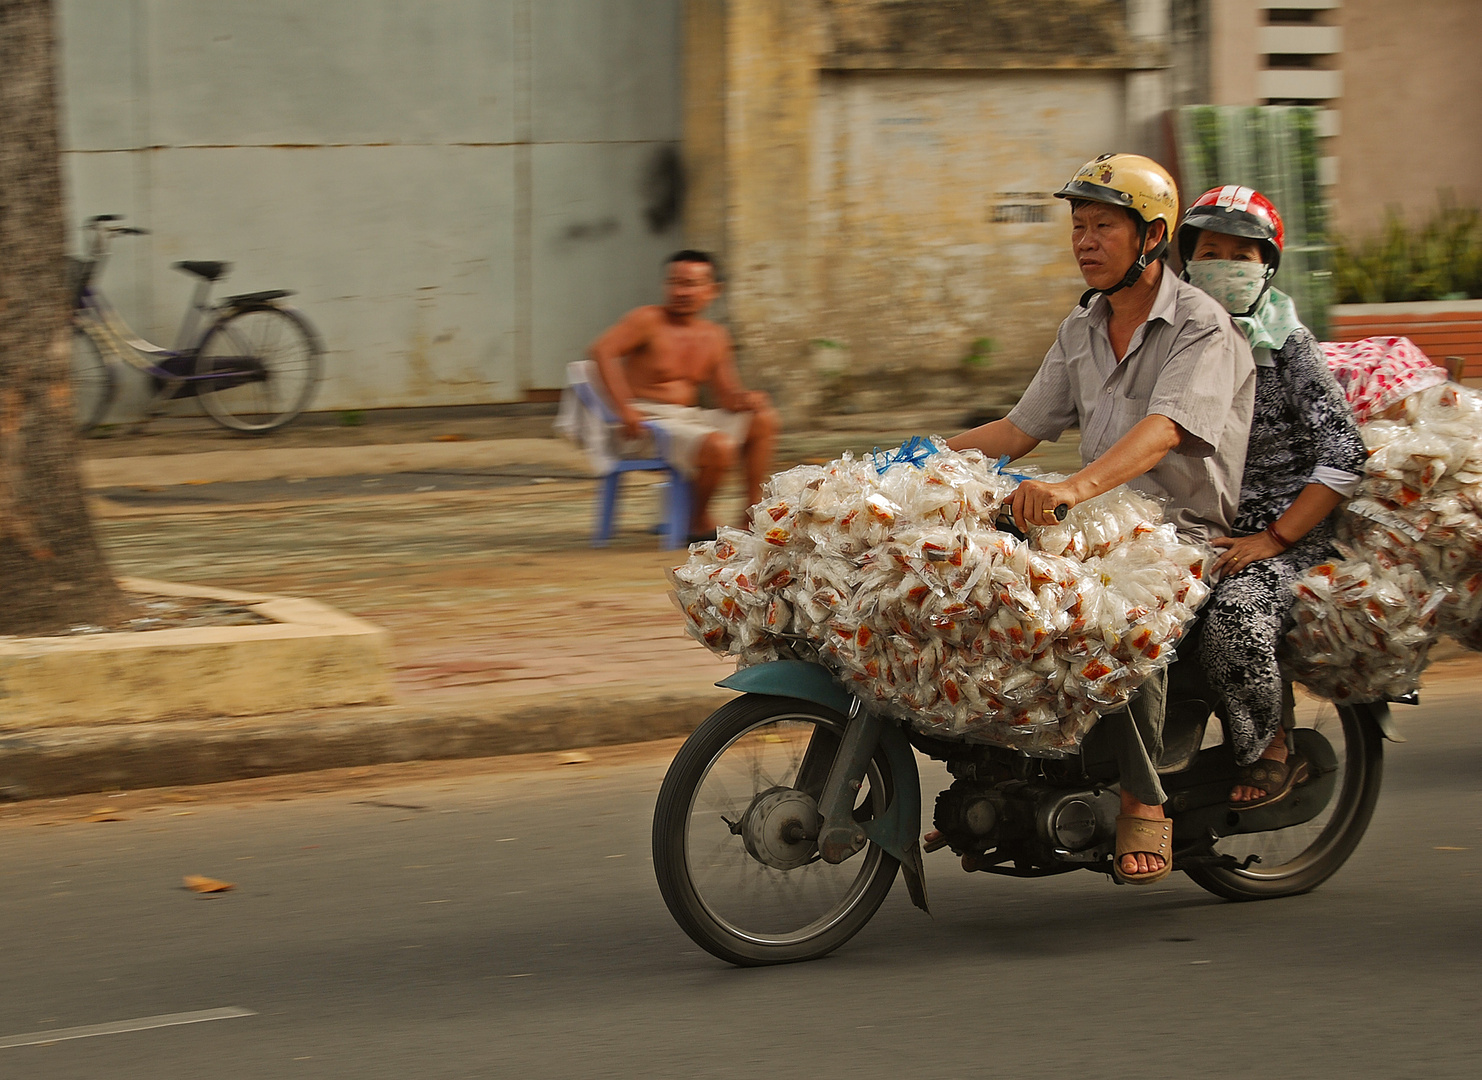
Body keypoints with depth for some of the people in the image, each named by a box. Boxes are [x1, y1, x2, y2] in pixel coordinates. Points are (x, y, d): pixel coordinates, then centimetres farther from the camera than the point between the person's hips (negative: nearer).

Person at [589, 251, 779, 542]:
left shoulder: (714, 338, 11)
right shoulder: (648, 320, -8)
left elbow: (726, 395, 13)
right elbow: (603, 350, -22)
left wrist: (745, 399, -13)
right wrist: (625, 409, -27)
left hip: (689, 417, 8)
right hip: (648, 421, -8)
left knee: (764, 420, 0)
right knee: (720, 447, -29)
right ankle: (699, 524, -8)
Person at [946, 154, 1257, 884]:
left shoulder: (1203, 329, -11)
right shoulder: (1082, 331, 15)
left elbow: (1163, 430, -28)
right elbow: (1022, 428, 19)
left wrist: (1075, 486, -44)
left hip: (1189, 530, -7)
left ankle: (1143, 802, -26)